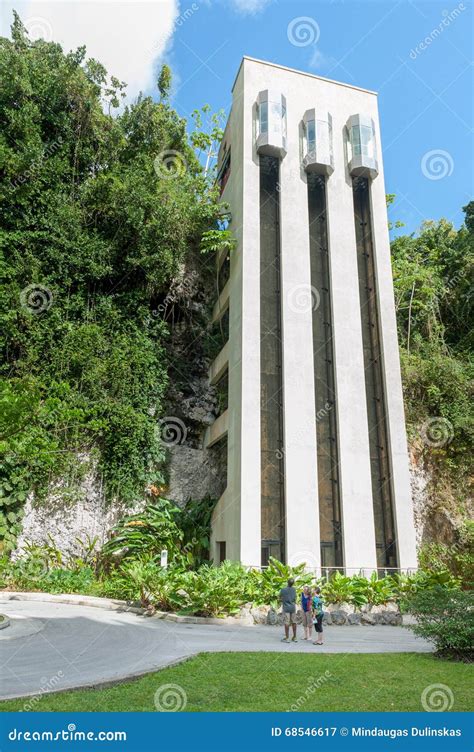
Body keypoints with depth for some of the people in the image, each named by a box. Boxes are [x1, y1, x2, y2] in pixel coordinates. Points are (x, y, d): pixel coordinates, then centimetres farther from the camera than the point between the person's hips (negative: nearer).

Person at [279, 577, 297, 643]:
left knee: (286, 623, -1)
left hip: (286, 608, -4)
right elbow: (295, 599, 12)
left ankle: (287, 638, 1)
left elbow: (280, 598, 2)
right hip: (293, 607, 4)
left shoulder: (283, 590, -11)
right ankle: (294, 637, 15)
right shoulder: (294, 589, 1)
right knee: (293, 622, 9)